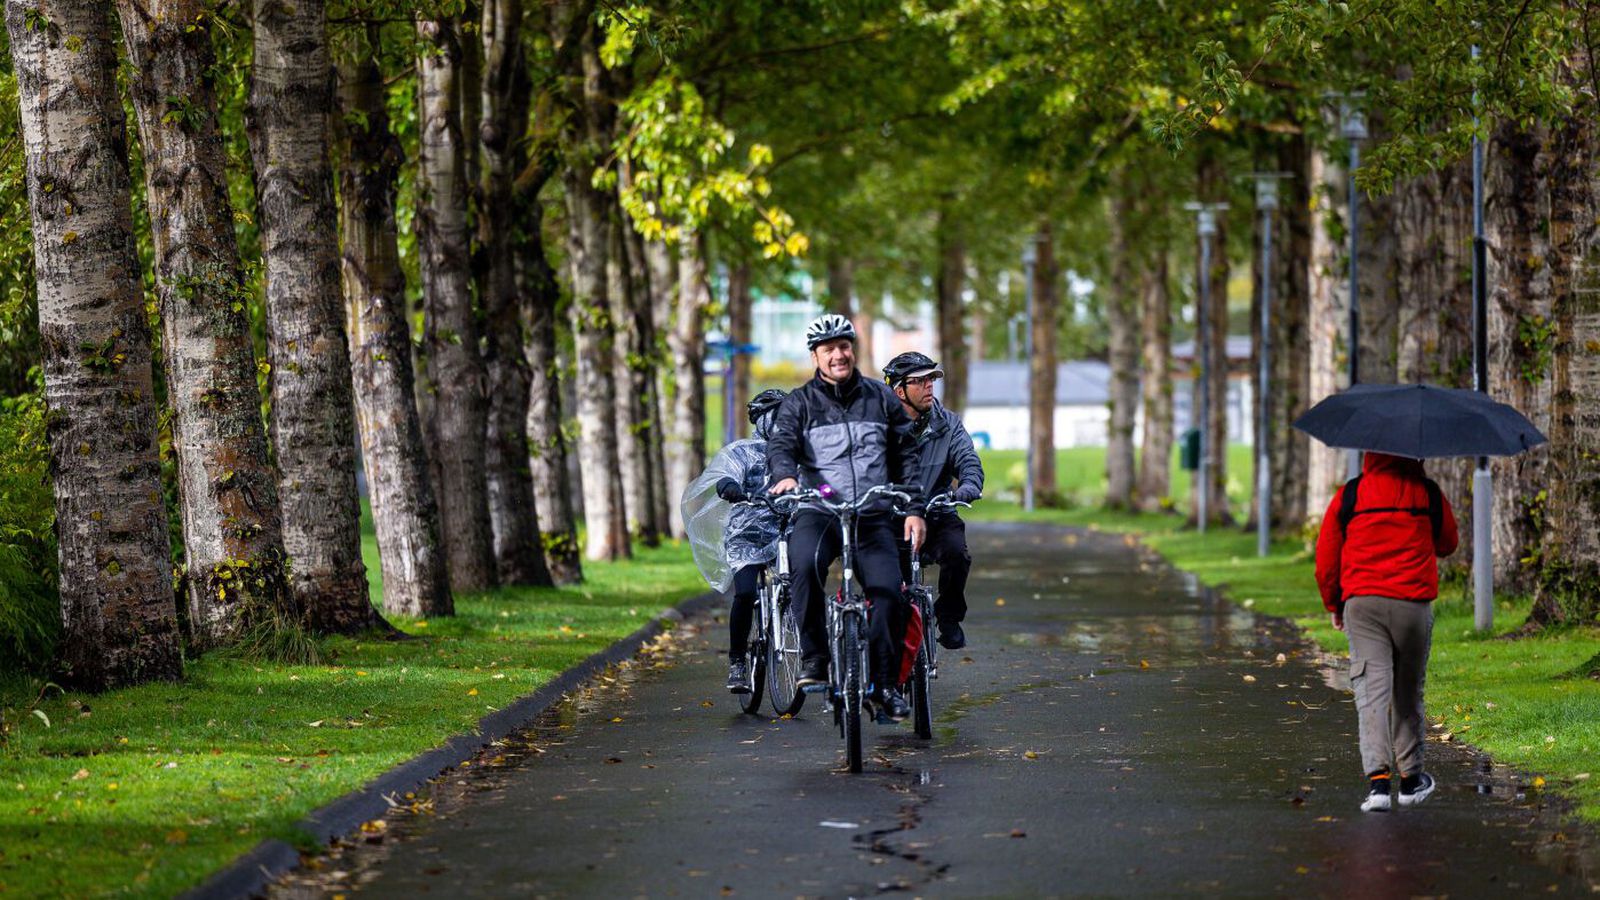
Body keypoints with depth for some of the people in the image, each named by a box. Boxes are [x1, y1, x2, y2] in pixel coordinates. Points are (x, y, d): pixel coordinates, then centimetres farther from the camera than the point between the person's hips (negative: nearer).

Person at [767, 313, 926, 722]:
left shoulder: (881, 398, 13)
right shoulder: (799, 403, 8)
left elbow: (907, 456, 14)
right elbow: (780, 444, -8)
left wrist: (915, 510, 4)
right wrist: (785, 475, -31)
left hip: (873, 516, 2)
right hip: (818, 512, -2)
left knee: (888, 592, -18)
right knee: (804, 565, -34)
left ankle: (884, 683, -2)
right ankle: (813, 659, -23)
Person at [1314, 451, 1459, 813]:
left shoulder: (1349, 495, 2)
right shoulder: (1429, 494, 2)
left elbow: (1326, 558, 6)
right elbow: (1447, 543, 19)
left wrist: (1333, 604, 19)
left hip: (1361, 604, 0)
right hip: (1413, 603, 1)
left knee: (1371, 687, -4)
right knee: (1408, 691, 15)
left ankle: (1378, 777, -20)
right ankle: (1410, 776, 25)